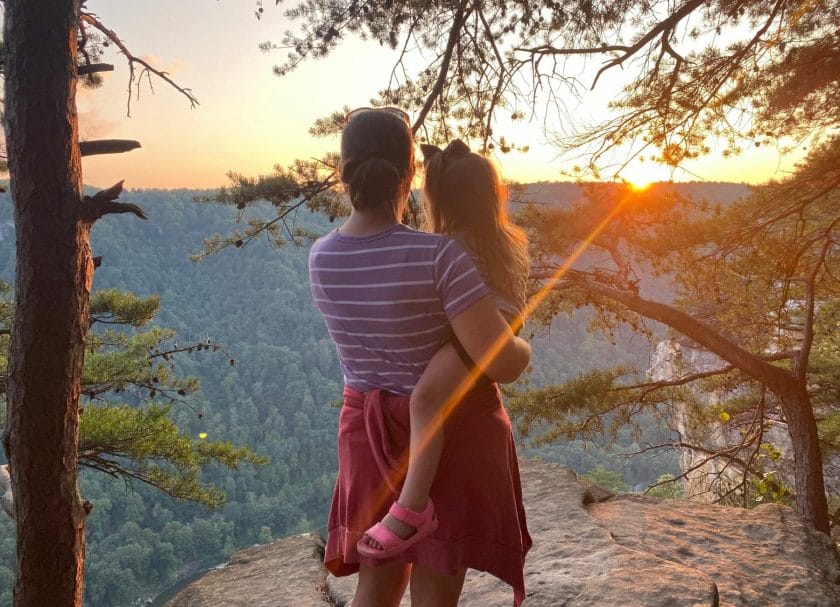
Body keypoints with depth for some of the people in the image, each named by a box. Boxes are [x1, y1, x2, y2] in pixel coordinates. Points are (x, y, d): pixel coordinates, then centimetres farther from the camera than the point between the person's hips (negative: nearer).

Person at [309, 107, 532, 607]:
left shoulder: (322, 258, -7)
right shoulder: (440, 255, -25)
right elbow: (502, 362, -27)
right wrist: (523, 347, -3)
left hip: (371, 425, 5)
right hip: (451, 427, -5)